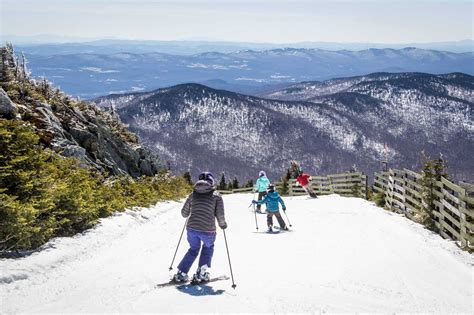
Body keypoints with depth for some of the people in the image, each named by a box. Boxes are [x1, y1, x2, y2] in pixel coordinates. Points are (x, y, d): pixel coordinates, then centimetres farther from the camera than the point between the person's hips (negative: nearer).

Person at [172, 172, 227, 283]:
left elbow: (184, 213, 11)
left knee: (193, 249, 27)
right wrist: (223, 224, 13)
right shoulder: (216, 196, -1)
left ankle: (181, 273, 18)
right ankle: (201, 272, 17)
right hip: (208, 231, -3)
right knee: (208, 247, 28)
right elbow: (220, 216, -6)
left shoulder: (193, 194, 7)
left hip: (191, 228, 3)